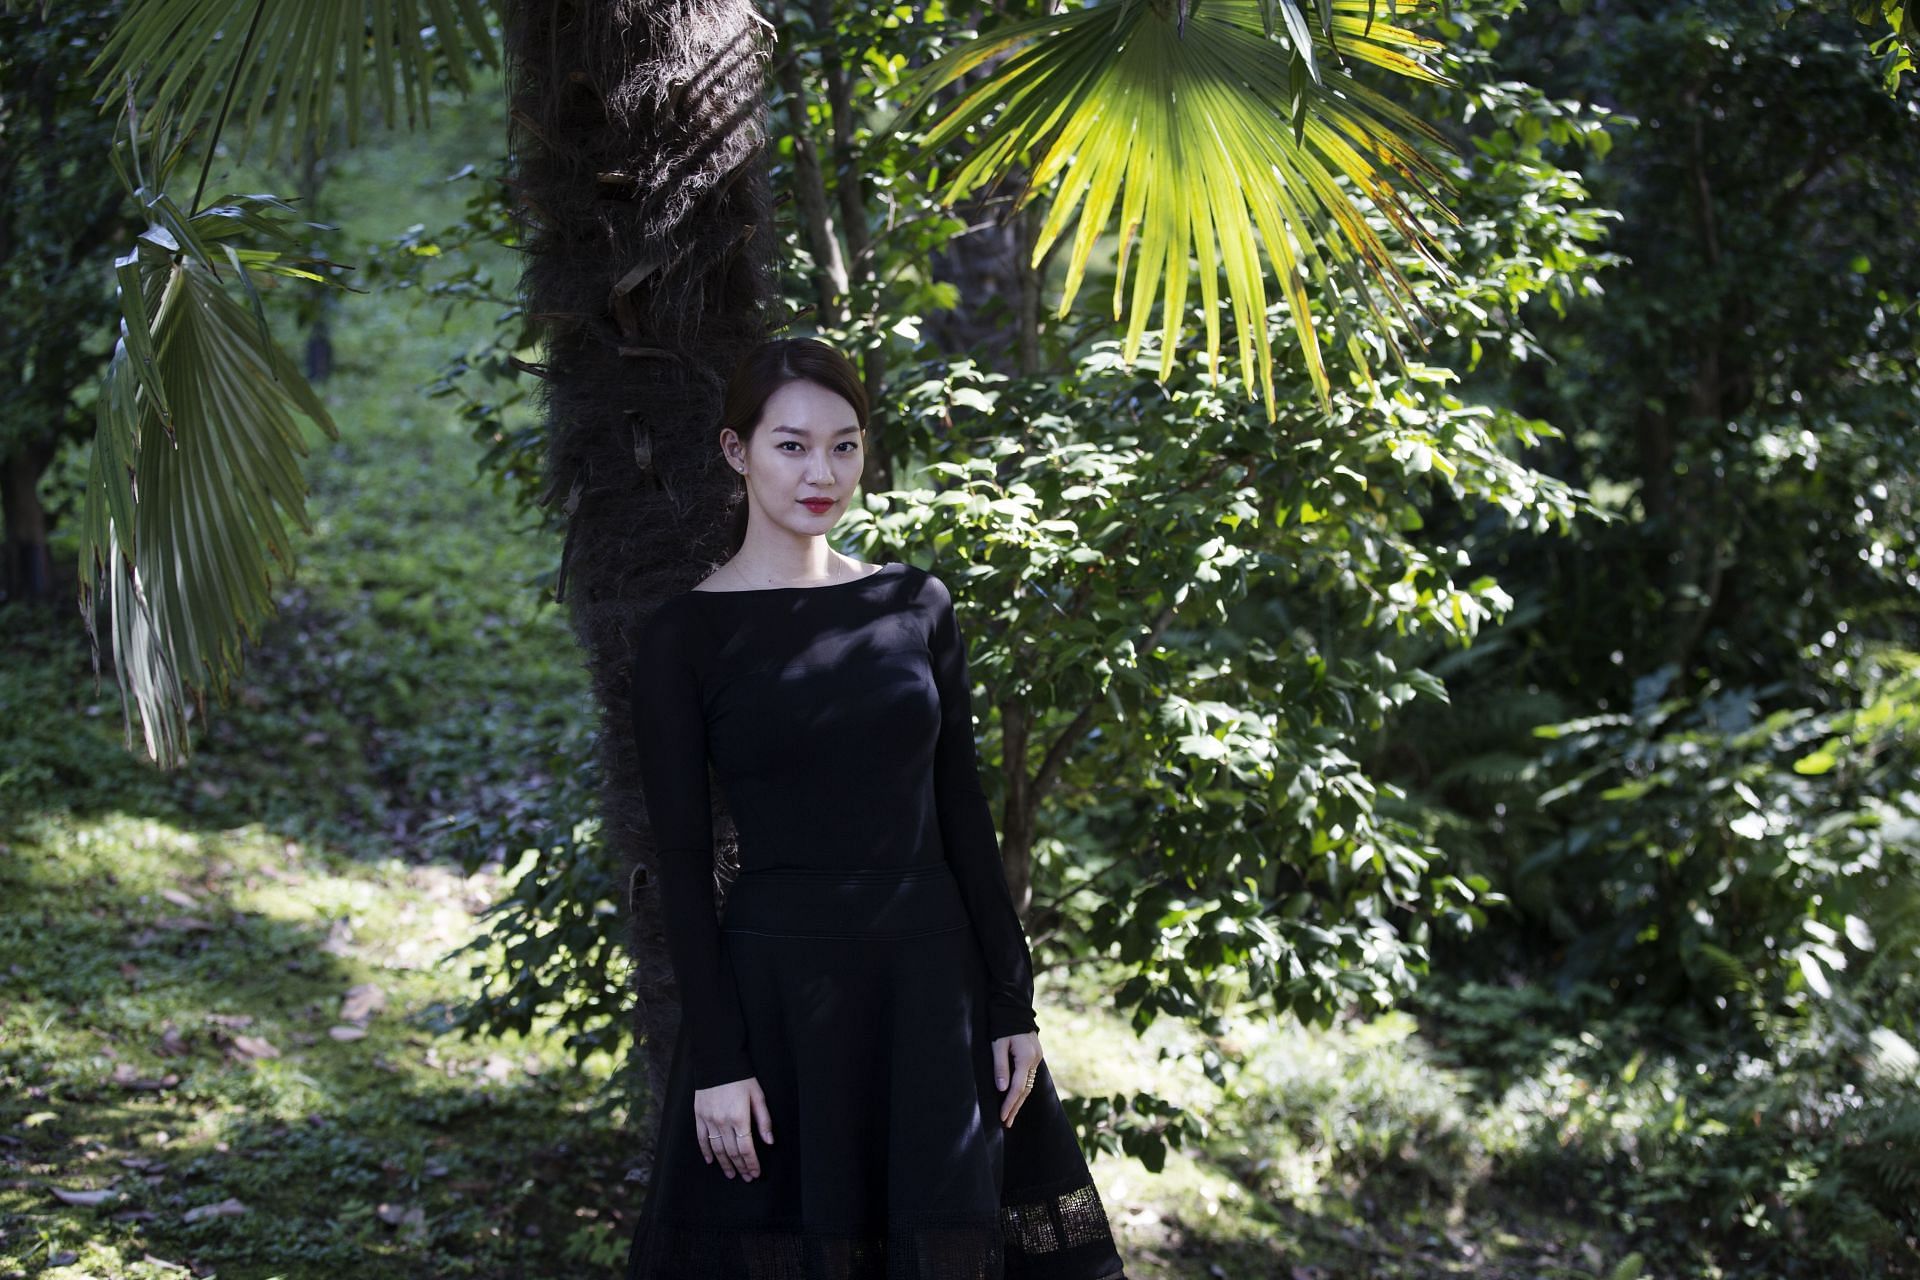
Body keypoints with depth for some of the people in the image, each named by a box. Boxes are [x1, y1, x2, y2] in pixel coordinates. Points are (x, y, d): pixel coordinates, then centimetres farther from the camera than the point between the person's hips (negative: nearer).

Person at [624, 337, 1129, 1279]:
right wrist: (718, 1059, -10)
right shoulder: (685, 636, -4)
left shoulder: (916, 605, 6)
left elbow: (962, 813, 7)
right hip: (777, 985, -3)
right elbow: (680, 862, -6)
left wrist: (1013, 1004, 3)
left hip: (933, 982, 3)